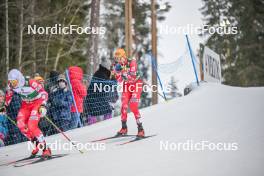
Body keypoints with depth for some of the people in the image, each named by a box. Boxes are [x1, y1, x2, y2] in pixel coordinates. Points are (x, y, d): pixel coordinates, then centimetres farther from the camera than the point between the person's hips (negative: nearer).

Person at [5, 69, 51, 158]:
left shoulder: (31, 83, -30)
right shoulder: (11, 85, -14)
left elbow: (44, 93, -22)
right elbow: (8, 95, 9)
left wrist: (43, 106, -33)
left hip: (37, 102, -6)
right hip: (26, 104, 6)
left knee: (31, 125, -23)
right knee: (20, 124, -15)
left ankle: (45, 148, -16)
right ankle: (37, 143, 3)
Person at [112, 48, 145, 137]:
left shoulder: (132, 62, -23)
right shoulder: (118, 65, -8)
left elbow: (132, 77, -31)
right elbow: (120, 80, -6)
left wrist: (123, 71, -42)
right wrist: (117, 73, -24)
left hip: (136, 84, -5)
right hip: (127, 85, 5)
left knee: (133, 106, -17)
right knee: (124, 105, -6)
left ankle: (140, 129, -14)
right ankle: (124, 128, 8)